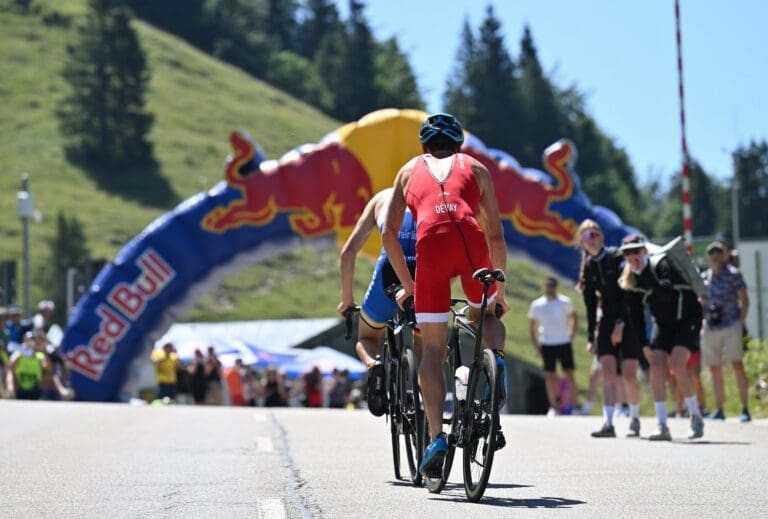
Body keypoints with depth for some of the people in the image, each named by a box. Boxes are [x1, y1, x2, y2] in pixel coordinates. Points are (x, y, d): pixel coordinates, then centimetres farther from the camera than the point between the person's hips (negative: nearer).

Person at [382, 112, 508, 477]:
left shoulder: (411, 170, 31)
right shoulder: (474, 168, 30)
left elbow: (389, 234, 23)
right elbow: (496, 235, 26)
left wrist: (407, 284, 31)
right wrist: (500, 291, 34)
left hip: (431, 242, 0)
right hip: (471, 240, 1)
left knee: (433, 348, 6)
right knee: (485, 314, 29)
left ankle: (436, 435, -8)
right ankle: (496, 356, -3)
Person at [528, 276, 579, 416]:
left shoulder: (565, 302, -1)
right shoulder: (537, 305, 1)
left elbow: (574, 317, 15)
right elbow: (532, 326, 11)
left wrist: (571, 335, 7)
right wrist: (535, 346, 6)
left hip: (564, 343, -1)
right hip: (547, 345, 1)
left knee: (569, 374, -4)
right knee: (550, 376, 2)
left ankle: (573, 405, 4)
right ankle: (553, 407, 10)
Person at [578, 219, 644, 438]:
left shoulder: (618, 257, -9)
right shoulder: (589, 267, 7)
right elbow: (590, 305, 12)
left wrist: (620, 324, -20)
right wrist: (590, 337, 9)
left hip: (629, 320, -4)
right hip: (607, 322, 4)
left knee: (629, 375, -4)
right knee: (607, 372, -10)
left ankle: (635, 420, 18)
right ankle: (608, 423, -18)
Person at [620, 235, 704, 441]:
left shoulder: (661, 265, -21)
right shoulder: (631, 281, -4)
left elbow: (666, 293, -39)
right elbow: (635, 313, 3)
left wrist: (645, 275, -42)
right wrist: (644, 343, -2)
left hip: (687, 318, -6)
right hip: (665, 324, 6)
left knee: (677, 363, -22)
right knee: (656, 365, -11)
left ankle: (696, 417, -6)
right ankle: (662, 427, -10)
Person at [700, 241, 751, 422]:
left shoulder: (733, 274, -1)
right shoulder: (704, 277, 12)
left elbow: (744, 300, 0)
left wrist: (741, 323, -8)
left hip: (731, 325, -5)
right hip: (710, 328, 5)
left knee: (737, 365, -11)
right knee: (715, 369, 6)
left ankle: (745, 409, -12)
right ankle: (719, 410, 12)